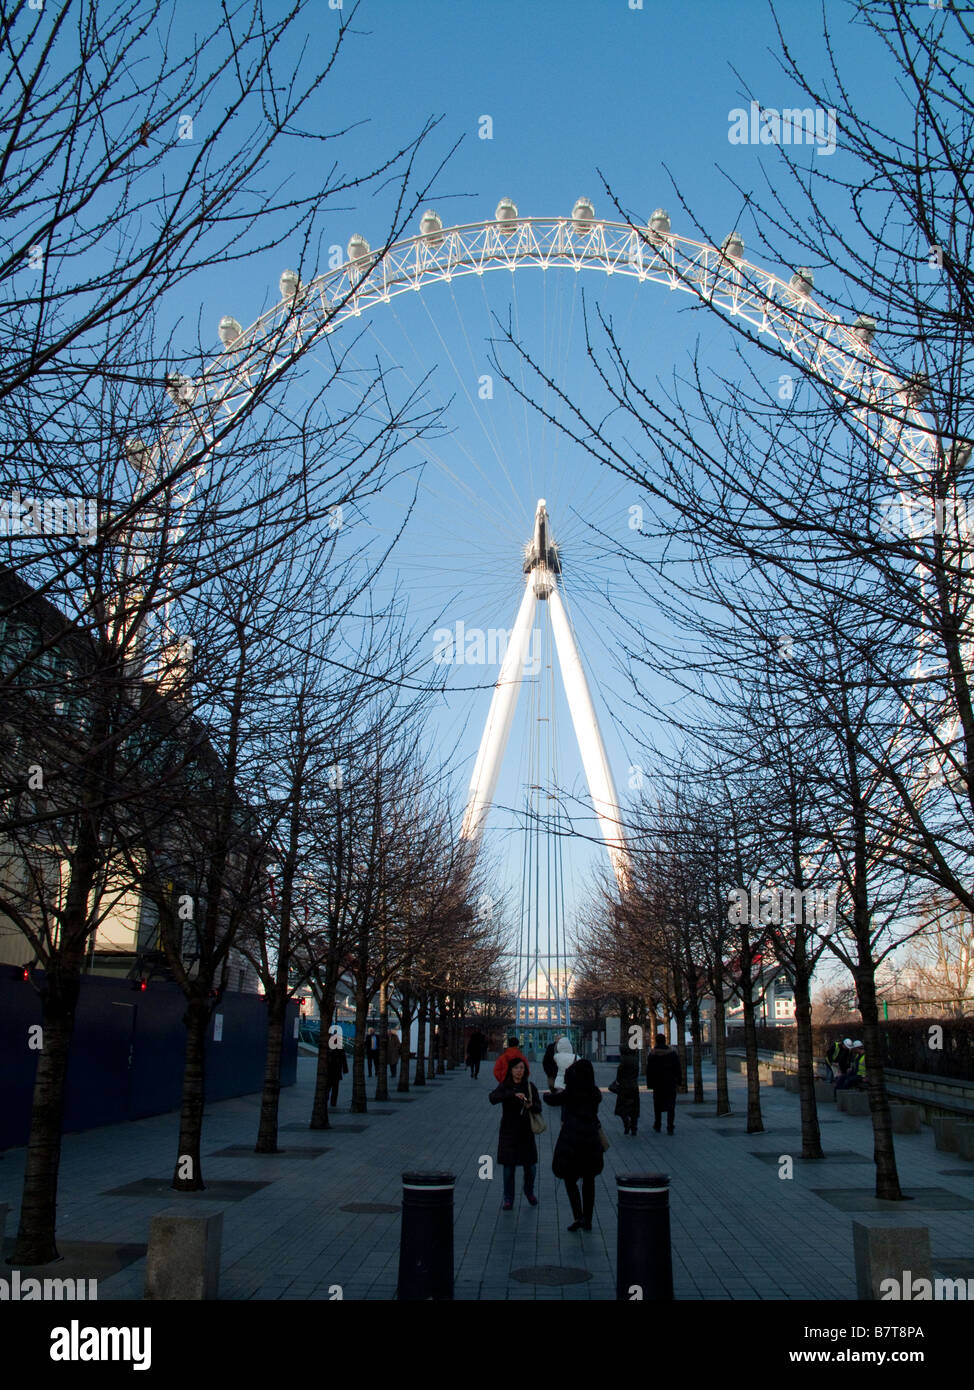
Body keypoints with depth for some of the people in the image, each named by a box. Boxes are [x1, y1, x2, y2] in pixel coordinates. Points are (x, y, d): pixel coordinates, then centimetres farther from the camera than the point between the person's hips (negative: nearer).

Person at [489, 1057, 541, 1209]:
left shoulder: (530, 1086, 1)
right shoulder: (504, 1086, -5)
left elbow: (539, 1107, -3)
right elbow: (493, 1098, -24)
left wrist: (531, 1106, -26)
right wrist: (513, 1094, -34)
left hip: (526, 1131, 1)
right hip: (509, 1132, -1)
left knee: (531, 1167, 4)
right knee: (509, 1167, 0)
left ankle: (529, 1192, 31)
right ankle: (508, 1199, 17)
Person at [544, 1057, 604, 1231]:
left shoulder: (570, 1093, -9)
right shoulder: (595, 1093, 3)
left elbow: (551, 1100, 4)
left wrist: (547, 1093, 29)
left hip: (571, 1140, -4)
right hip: (591, 1140, 4)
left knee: (569, 1178, 8)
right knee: (589, 1180, 15)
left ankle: (578, 1216, -6)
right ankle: (587, 1220, 19)